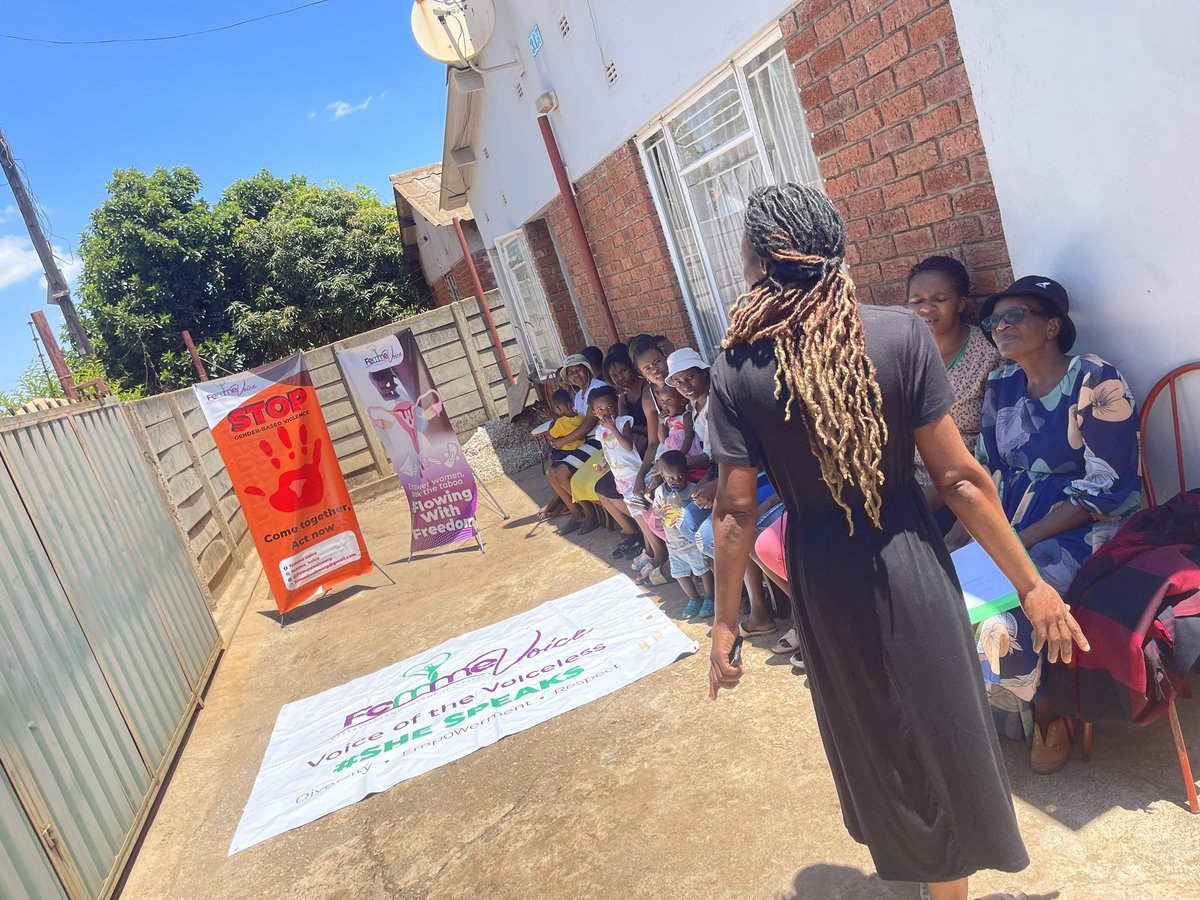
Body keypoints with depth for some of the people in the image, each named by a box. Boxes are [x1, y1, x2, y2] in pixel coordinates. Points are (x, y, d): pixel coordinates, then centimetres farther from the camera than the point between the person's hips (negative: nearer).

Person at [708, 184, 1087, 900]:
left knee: (873, 739, 24)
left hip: (825, 582, 1)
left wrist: (726, 624, 1)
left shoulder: (737, 370, -13)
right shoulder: (901, 334, -14)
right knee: (943, 731, 21)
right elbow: (959, 476, -12)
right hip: (909, 566, -1)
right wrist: (1031, 585, -2)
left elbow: (737, 510, -11)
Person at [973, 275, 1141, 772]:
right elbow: (984, 468, 12)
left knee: (1001, 619, -26)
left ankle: (1046, 716, 5)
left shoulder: (1095, 382, -12)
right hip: (1011, 522, 6)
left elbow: (1105, 487, -16)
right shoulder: (1002, 386, 7)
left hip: (1085, 527, -6)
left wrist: (1023, 539, -22)